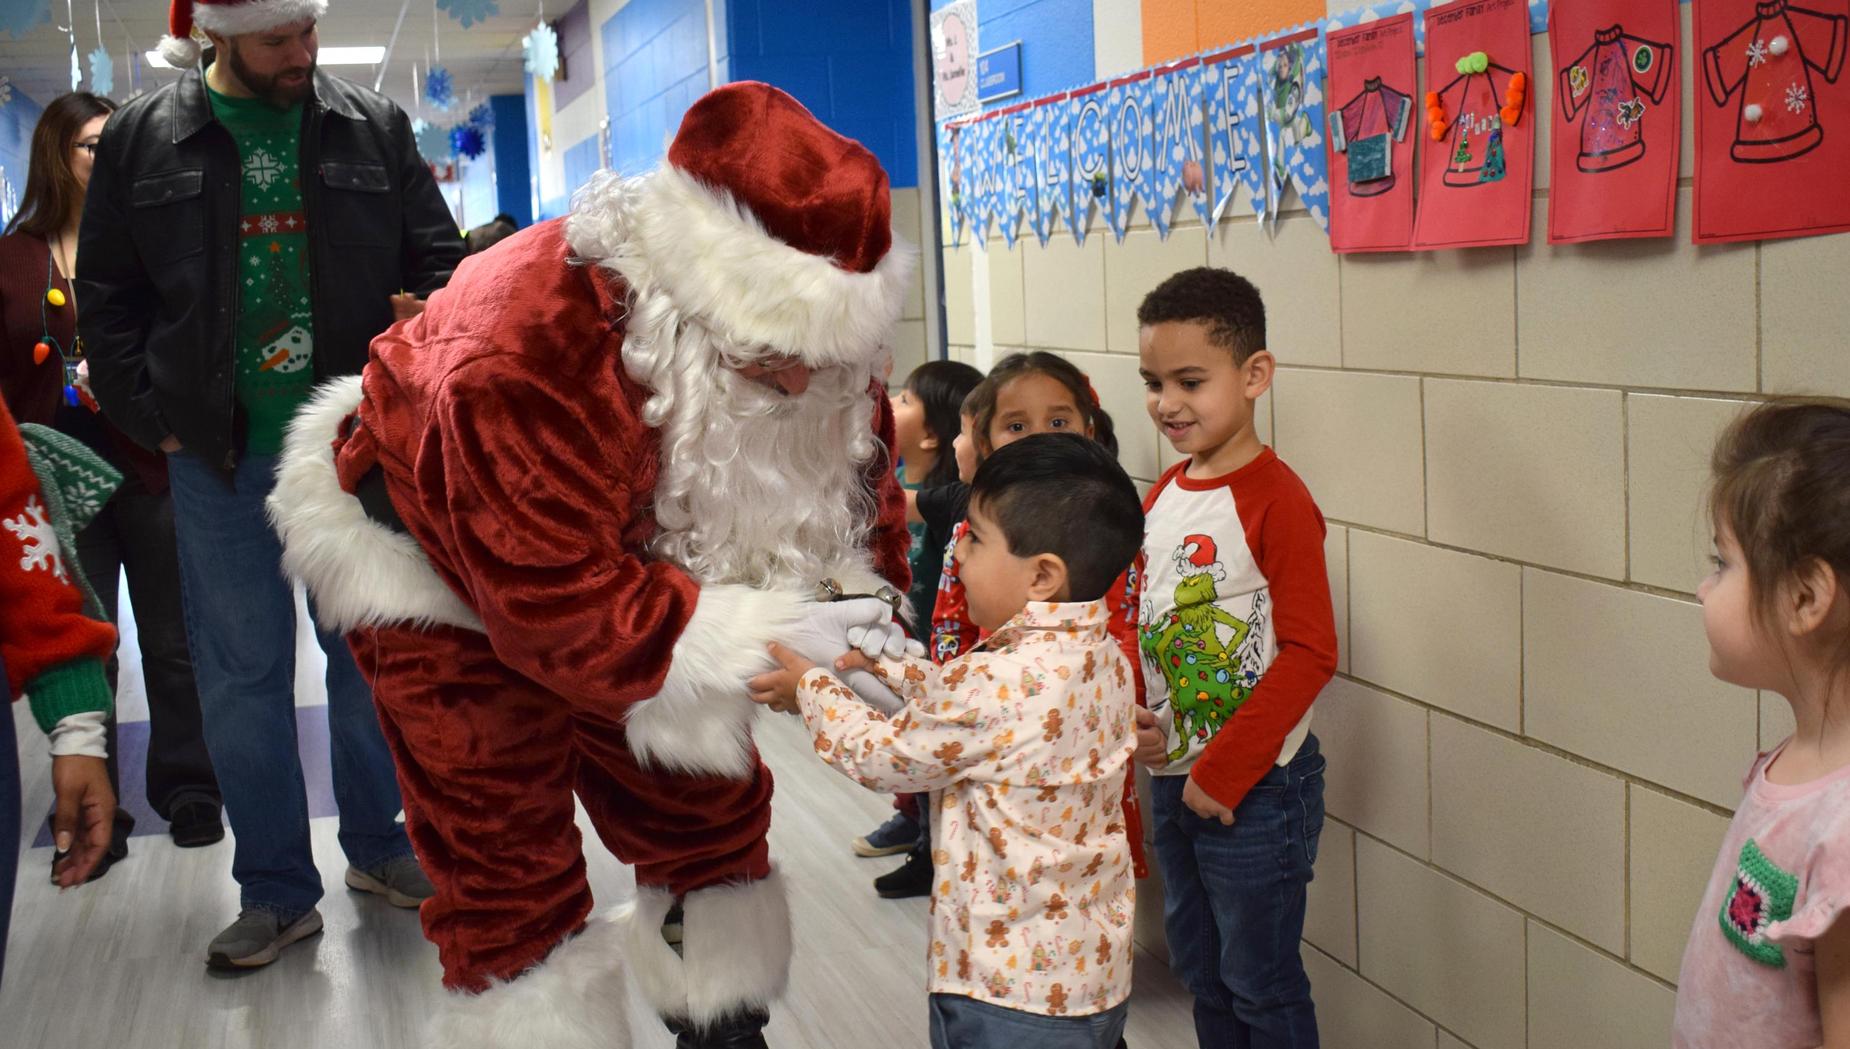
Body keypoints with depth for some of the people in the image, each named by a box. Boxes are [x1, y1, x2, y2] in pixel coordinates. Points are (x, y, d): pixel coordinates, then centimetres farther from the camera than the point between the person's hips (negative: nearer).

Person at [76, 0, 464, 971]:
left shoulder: (375, 128, 3)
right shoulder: (141, 141, 2)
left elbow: (436, 264, 7)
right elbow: (108, 299, 7)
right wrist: (154, 419, -2)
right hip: (218, 457, 0)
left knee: (372, 655, 10)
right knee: (241, 675, 5)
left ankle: (377, 848, 28)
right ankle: (276, 890, 17)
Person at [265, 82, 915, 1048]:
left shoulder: (800, 326, -23)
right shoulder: (531, 345, -43)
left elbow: (859, 493, -9)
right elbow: (554, 602, -40)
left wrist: (861, 609, -27)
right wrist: (758, 638, -43)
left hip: (622, 552, 6)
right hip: (441, 564, -5)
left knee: (705, 805, 11)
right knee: (505, 857, -5)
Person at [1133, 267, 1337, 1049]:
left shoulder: (1275, 500, -18)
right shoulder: (1161, 494, 5)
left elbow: (1309, 654, -21)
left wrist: (1225, 771, -19)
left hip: (1255, 786, -7)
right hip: (1171, 775, 8)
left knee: (1260, 984, 7)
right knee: (1199, 968, 21)